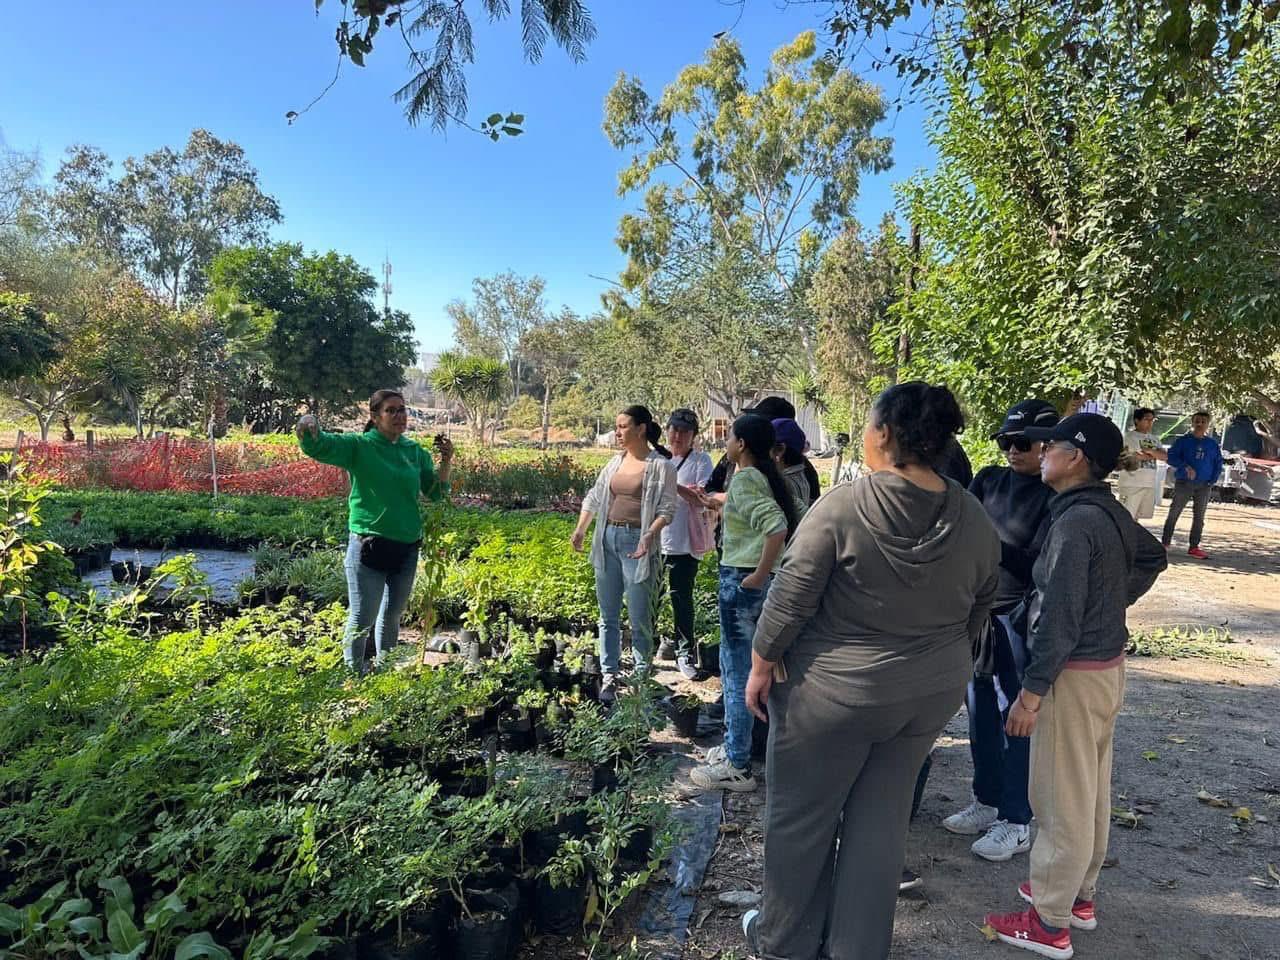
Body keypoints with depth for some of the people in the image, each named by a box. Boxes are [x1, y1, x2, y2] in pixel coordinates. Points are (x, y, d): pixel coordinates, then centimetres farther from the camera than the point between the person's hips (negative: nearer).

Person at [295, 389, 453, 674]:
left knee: (392, 616, 20)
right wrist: (309, 429, -43)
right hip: (368, 546, -5)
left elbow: (435, 493, 6)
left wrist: (445, 463, -11)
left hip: (406, 547, 5)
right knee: (361, 619, 1)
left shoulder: (415, 451, 5)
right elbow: (317, 446, -20)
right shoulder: (359, 446, -7)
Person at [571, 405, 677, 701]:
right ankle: (609, 675, 20)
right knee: (608, 615, 11)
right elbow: (593, 498, 16)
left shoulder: (661, 466, -6)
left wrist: (649, 535, -26)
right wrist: (580, 529, 3)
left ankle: (642, 674, 17)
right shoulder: (615, 462, 11)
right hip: (607, 539, 6)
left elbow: (667, 509, -11)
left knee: (639, 616, 2)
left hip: (637, 542, -6)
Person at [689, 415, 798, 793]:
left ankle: (737, 767, 10)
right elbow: (784, 522, 13)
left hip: (741, 580, -10)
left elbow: (776, 526, -29)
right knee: (732, 665, 21)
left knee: (739, 672, 0)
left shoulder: (744, 479, -16)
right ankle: (734, 747, 33)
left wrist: (759, 574, -21)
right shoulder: (765, 476, 10)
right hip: (746, 578, 10)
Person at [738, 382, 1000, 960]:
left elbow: (790, 598, -16)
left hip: (834, 689, -5)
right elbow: (977, 612, 8)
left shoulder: (842, 506, -20)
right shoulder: (975, 520, -3)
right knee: (881, 820, 19)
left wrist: (762, 664, -3)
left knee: (801, 818, 15)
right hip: (932, 691, 5)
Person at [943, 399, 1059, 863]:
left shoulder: (1054, 496, -10)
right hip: (977, 609, 6)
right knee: (980, 713, 15)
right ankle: (986, 802, 31)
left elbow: (1037, 564, -16)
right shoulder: (989, 480, 8)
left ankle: (1016, 822, 16)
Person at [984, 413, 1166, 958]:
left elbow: (1059, 617, -25)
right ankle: (1079, 894, 36)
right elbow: (1153, 557, 23)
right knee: (1090, 790, 20)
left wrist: (1032, 690, -21)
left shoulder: (1075, 521, -23)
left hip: (1076, 672, -10)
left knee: (1062, 797, 2)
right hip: (1107, 664, 10)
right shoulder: (1110, 512, 4)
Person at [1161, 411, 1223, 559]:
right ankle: (1165, 543, 3)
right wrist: (1186, 466, -23)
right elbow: (1171, 457, -8)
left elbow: (1218, 464, 13)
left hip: (1204, 486, 3)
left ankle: (1194, 547, 10)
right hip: (1183, 483, -3)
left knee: (1199, 517, 5)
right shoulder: (1183, 440, 0)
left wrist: (1212, 481, 1)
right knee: (1174, 513, -2)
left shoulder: (1212, 444, 10)